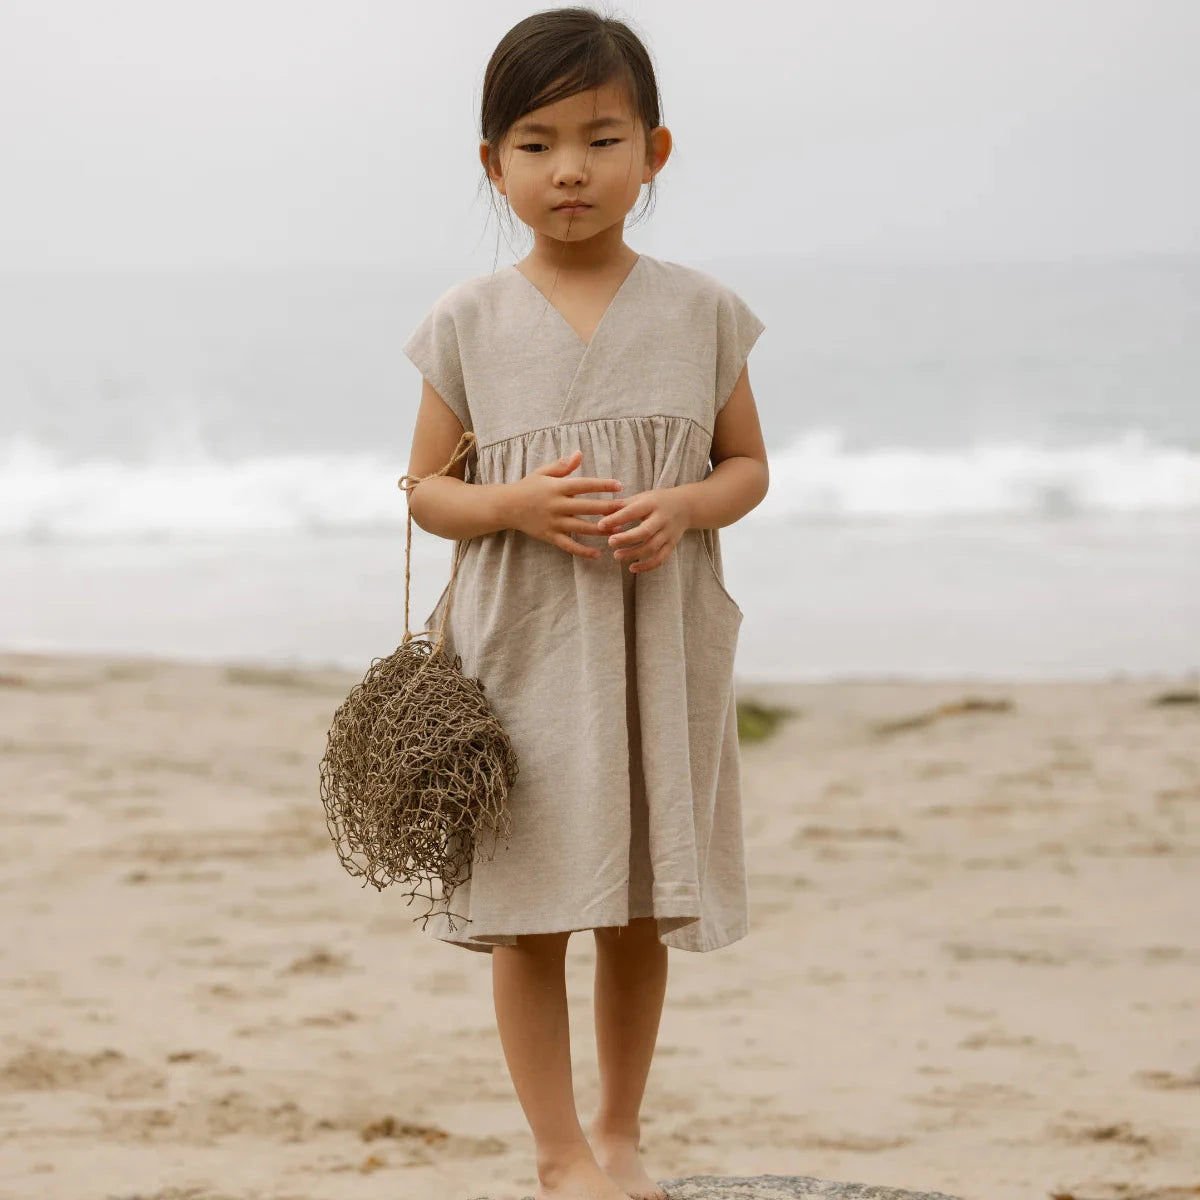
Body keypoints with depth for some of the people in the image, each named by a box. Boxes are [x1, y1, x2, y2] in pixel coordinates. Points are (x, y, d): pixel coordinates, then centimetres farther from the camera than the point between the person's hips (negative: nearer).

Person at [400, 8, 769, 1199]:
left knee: (641, 913, 10)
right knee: (532, 911, 0)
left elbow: (748, 465, 8)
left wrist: (682, 505, -14)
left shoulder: (700, 309, 2)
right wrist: (517, 506, -16)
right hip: (522, 650, -1)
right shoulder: (470, 320, -1)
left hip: (662, 645, 1)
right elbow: (428, 488, 4)